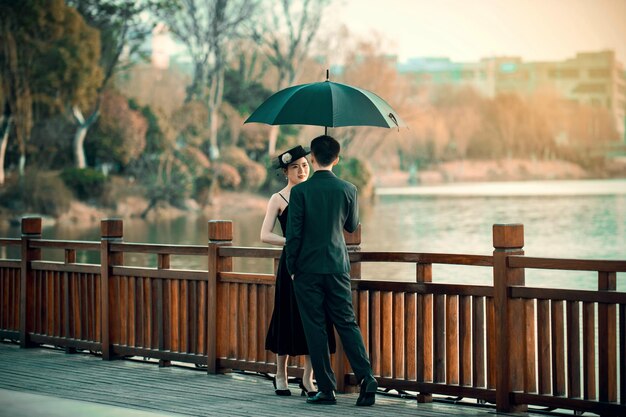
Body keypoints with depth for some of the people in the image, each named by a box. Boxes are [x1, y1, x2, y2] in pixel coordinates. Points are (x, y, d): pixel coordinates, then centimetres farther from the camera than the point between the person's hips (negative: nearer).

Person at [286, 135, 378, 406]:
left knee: (315, 328, 3)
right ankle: (366, 379, -5)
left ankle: (326, 389, 3)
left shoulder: (300, 191, -9)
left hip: (308, 269, -3)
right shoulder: (348, 190, 0)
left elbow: (293, 233, -9)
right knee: (347, 323, 9)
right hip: (338, 268, 3)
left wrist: (292, 267, 2)